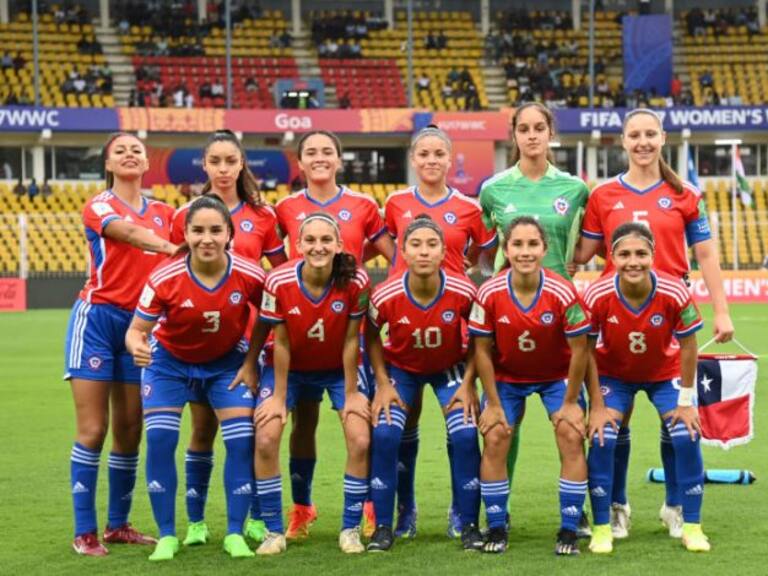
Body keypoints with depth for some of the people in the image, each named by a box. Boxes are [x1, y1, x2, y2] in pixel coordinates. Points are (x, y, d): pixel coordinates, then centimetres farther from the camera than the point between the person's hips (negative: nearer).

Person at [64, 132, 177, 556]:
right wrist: (174, 248, -37)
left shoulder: (163, 213, 12)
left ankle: (118, 524, 15)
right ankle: (84, 532, -4)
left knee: (129, 432, 6)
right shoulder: (98, 207, -3)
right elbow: (129, 231, -23)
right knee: (92, 431, -7)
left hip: (140, 323, 5)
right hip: (97, 318, -4)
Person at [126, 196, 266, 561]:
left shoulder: (249, 275, -25)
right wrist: (136, 345, -42)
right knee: (159, 440, -12)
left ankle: (235, 534, 5)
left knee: (242, 442, -9)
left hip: (226, 362, 1)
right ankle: (166, 536, 1)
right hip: (169, 362, -1)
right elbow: (137, 329, -20)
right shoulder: (164, 278, -28)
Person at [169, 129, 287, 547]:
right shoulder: (185, 215, 2)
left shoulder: (262, 215, 3)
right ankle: (196, 522, 11)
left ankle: (256, 518, 10)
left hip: (249, 332, 0)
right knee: (203, 426, 4)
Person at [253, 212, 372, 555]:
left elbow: (351, 340, -16)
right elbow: (281, 343, -16)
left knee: (361, 440, -14)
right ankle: (274, 531, 1)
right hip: (290, 368, 0)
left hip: (339, 368, 0)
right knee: (265, 440, -15)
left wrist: (351, 393, -9)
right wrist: (279, 397, -10)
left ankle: (351, 529, 5)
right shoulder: (279, 282, -26)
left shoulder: (355, 282, -26)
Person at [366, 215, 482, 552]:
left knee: (465, 437, -17)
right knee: (384, 436, -18)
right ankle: (382, 527, -4)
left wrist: (468, 382, -12)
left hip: (450, 368, 0)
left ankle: (469, 526, -2)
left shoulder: (463, 292, -27)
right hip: (401, 368, 0)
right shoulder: (385, 296, -27)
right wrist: (383, 384, -9)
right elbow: (371, 337, -5)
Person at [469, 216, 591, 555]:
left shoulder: (563, 293, -27)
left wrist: (570, 401, -12)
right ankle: (496, 529, 4)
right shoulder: (489, 294, -24)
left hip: (557, 376, -1)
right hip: (506, 377, 1)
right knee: (494, 438, -9)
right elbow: (482, 350, -12)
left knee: (571, 436, -13)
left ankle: (569, 531, -3)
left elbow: (579, 349, -17)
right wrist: (493, 404, -10)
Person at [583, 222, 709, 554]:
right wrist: (597, 406, -14)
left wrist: (686, 402, -11)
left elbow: (688, 346, -15)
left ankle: (692, 527, 4)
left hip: (665, 373, 0)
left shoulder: (674, 293, -30)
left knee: (686, 438, -11)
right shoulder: (597, 296, -30)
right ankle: (602, 529, -1)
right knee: (601, 439, -15)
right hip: (613, 374, 0)